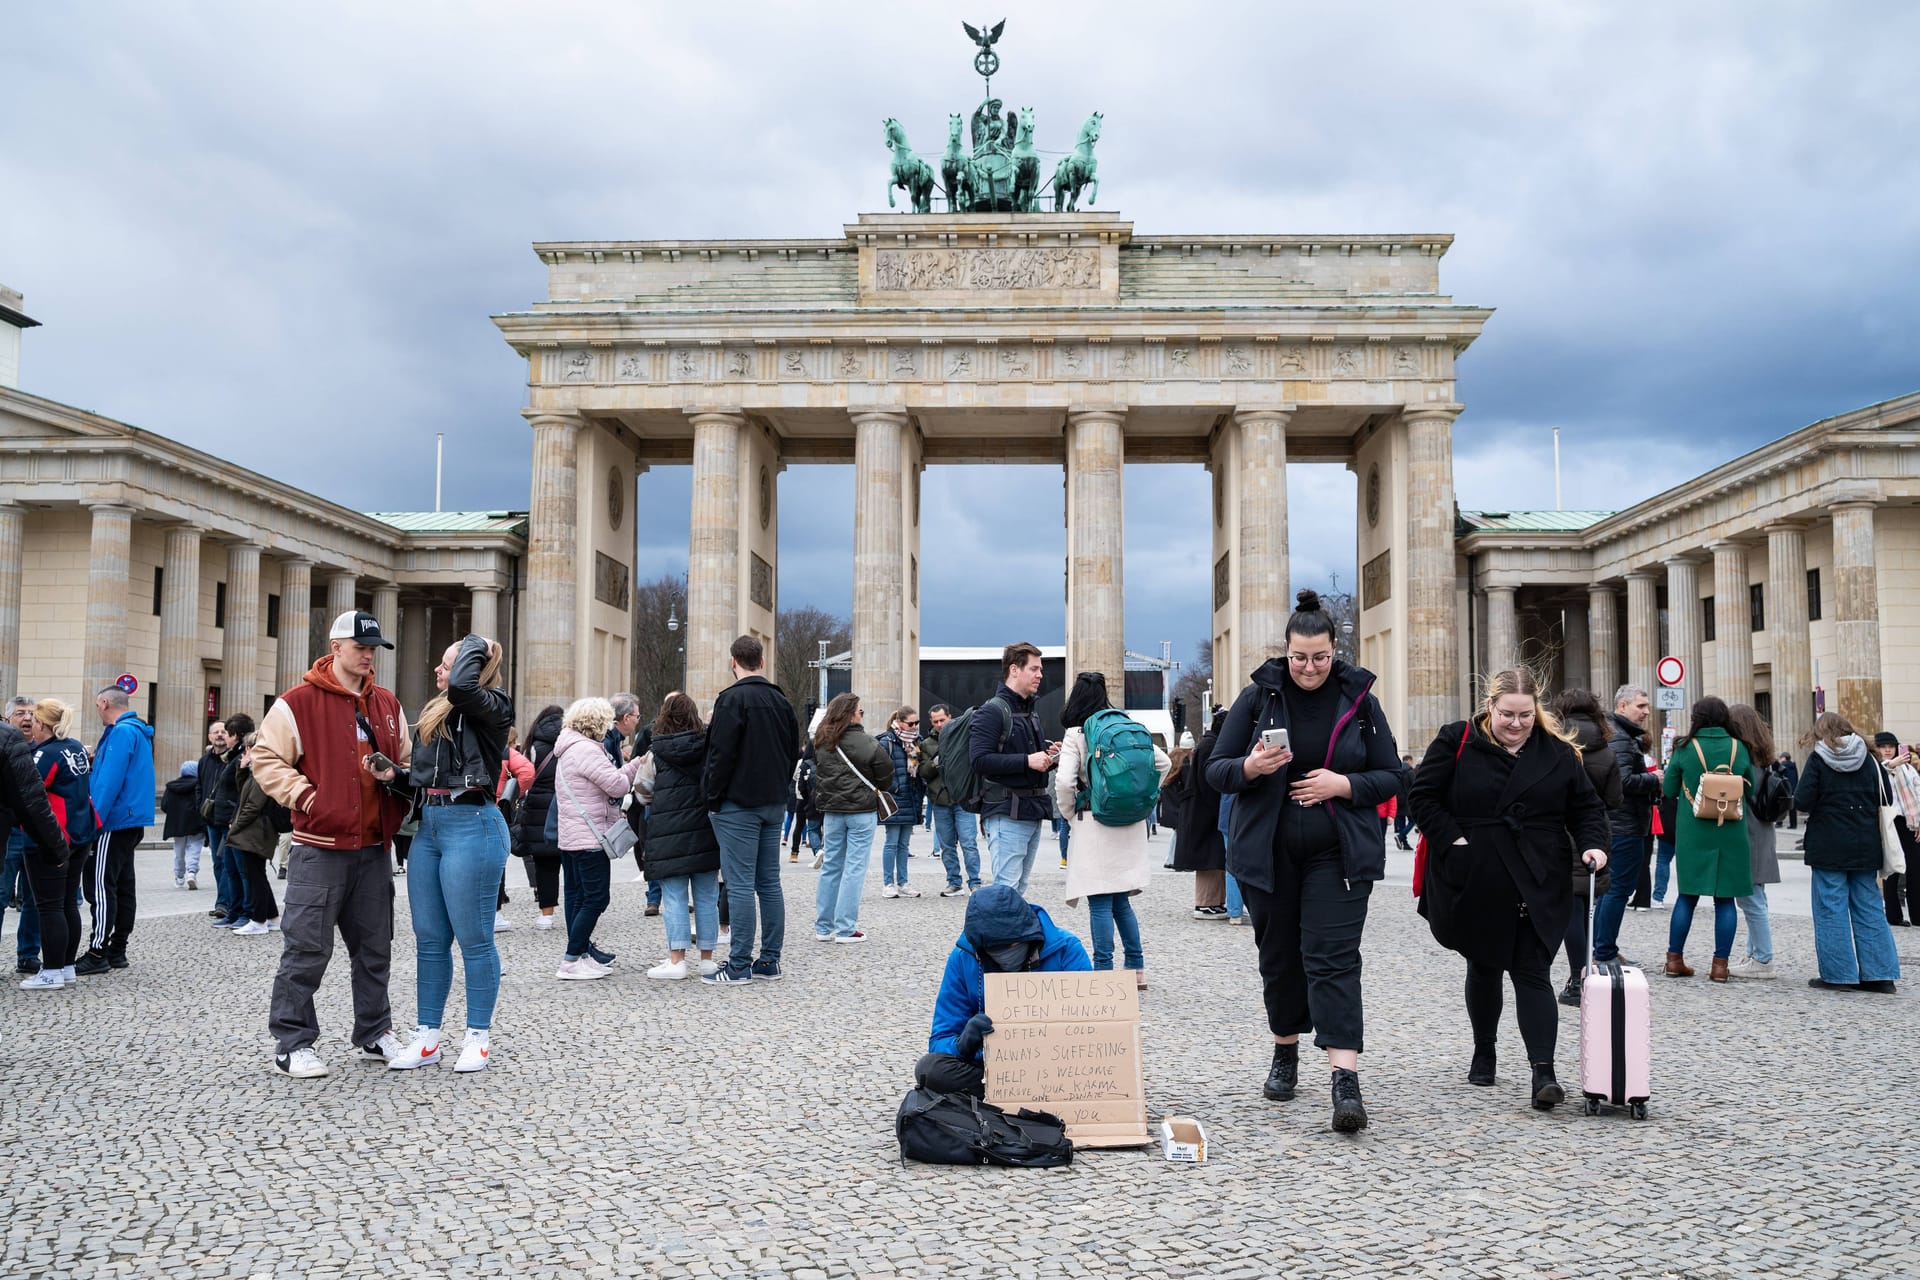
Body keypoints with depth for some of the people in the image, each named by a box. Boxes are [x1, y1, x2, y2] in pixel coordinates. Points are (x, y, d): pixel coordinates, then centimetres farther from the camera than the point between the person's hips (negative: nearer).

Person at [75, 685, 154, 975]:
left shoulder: (121, 733, -15)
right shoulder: (138, 732, 16)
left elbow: (109, 782, -20)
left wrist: (94, 820, -18)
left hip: (114, 821, -10)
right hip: (132, 821, 10)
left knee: (100, 886, -8)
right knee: (122, 886, 12)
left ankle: (98, 953, -7)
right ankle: (117, 950, 17)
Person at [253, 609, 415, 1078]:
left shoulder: (387, 705, 13)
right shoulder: (298, 703, -4)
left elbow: (407, 761, 23)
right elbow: (266, 759, -5)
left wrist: (394, 774, 1)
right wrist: (305, 796, -14)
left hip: (374, 847, 6)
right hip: (320, 846, -6)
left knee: (375, 947, 13)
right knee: (306, 948, -3)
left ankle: (375, 1035, 25)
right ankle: (292, 1043, 8)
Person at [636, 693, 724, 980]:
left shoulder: (656, 752, -2)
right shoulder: (709, 746, 0)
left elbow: (642, 789, 8)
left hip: (669, 834, -2)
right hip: (705, 830, 2)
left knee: (674, 897, 1)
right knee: (706, 897, 7)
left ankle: (676, 960, -3)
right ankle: (707, 959, 12)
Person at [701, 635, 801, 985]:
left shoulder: (733, 699, -12)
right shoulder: (781, 700, 12)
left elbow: (721, 754, -16)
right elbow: (793, 752, 16)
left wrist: (713, 800, -7)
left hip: (739, 805, -7)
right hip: (774, 804, 7)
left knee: (740, 883, -4)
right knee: (769, 882, 10)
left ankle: (739, 965, -1)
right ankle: (769, 962, 14)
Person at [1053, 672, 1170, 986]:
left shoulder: (1075, 734, -8)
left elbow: (1064, 782, -16)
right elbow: (1164, 763, 11)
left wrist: (1070, 814, 1)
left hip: (1095, 824, -6)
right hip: (1130, 823, 6)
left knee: (1100, 903, -2)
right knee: (1121, 900, 15)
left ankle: (1104, 971, -2)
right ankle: (1136, 967, 17)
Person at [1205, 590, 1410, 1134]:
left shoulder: (1359, 699, 3)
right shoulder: (1258, 696, 1)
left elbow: (1393, 777, 6)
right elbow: (1216, 771, 1)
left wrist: (1344, 785, -12)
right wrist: (1250, 767, -21)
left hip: (1338, 854, -1)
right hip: (1268, 853, 1)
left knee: (1333, 959, -10)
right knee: (1279, 955, 12)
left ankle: (1346, 1080, -14)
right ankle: (1285, 1055, 32)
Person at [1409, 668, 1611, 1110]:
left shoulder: (1558, 753, 3)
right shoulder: (1457, 742, -4)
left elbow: (1586, 806, 9)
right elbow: (1422, 795, -3)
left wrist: (1594, 844, -9)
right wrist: (1452, 839, -12)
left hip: (1536, 888, 0)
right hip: (1475, 885, 0)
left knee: (1533, 974, -5)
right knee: (1483, 968, 16)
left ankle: (1543, 1070, -9)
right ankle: (1484, 1052, 34)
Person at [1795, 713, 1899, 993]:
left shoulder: (1818, 760, -8)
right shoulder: (1868, 758, 4)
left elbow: (1802, 803, -12)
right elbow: (1885, 799, 7)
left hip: (1829, 848, -4)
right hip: (1865, 847, 4)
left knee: (1831, 908, 1)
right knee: (1868, 907, 10)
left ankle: (1838, 975, 1)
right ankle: (1880, 975, 10)